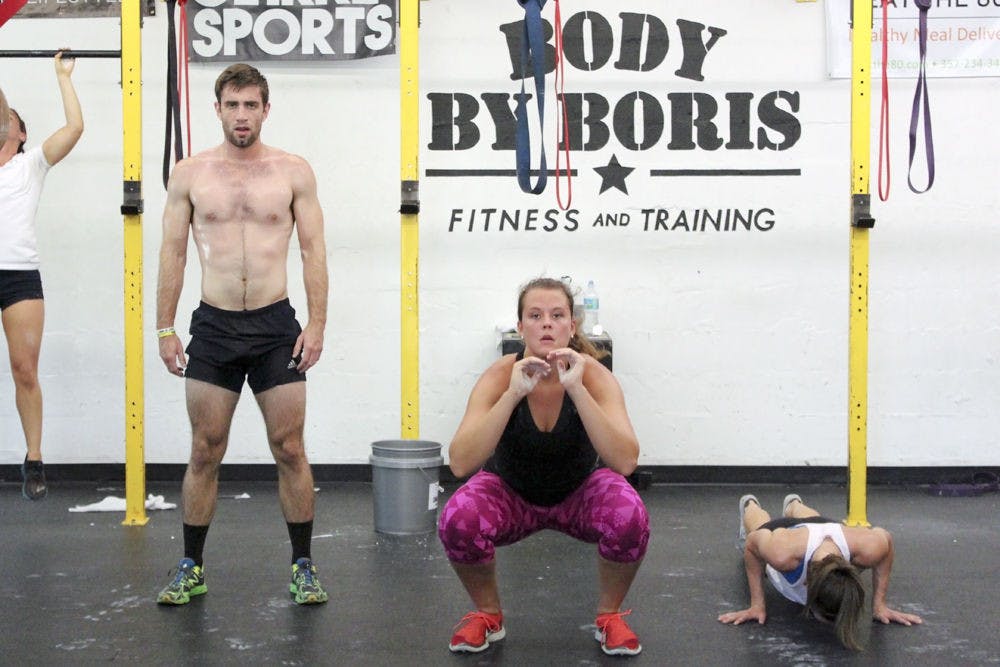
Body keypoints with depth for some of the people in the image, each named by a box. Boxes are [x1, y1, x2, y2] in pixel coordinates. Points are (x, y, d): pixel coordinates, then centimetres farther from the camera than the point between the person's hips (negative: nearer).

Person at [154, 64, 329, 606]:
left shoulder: (294, 172, 2)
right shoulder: (189, 174, 4)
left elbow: (314, 251, 1)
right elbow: (172, 253, 5)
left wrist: (317, 323, -7)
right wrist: (164, 328, 0)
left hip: (276, 326, -1)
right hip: (213, 327, 1)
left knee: (290, 450, 2)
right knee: (204, 453, 6)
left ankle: (303, 566, 13)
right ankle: (191, 568, 17)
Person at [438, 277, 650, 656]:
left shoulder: (594, 374, -26)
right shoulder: (500, 376, -25)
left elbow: (626, 462, -38)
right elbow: (460, 463, -37)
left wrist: (576, 389, -44)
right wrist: (513, 394, -44)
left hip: (579, 493, 0)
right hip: (511, 492, 0)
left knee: (630, 518, -32)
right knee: (457, 521, -31)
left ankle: (610, 616, -2)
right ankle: (487, 615, -1)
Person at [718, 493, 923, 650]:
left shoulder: (868, 548, -48)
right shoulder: (781, 553, -51)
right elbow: (752, 543, -28)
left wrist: (879, 605, -20)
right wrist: (756, 605, -25)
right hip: (778, 531, -2)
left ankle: (793, 504, 72)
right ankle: (749, 504, 69)